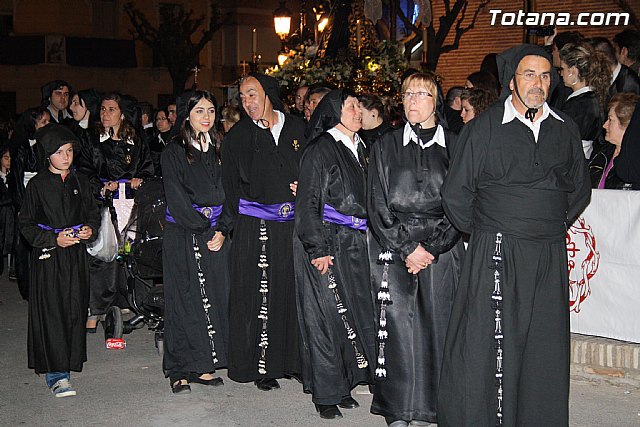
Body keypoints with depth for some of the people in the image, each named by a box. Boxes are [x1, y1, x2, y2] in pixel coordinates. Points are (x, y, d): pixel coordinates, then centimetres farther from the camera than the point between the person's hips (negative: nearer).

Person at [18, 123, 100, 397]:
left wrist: (90, 229, -4)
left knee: (75, 310, 5)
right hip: (48, 257, -4)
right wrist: (54, 239, -14)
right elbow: (25, 224, -2)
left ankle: (68, 362, 22)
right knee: (51, 312, -6)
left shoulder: (80, 182, 10)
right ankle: (56, 375, -5)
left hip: (76, 254, 4)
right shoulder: (37, 184, -2)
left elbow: (93, 214, 18)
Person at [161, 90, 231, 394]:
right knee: (183, 299, -1)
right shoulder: (174, 153, -2)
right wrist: (204, 227, -11)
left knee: (214, 297, 4)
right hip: (182, 236, -4)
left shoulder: (219, 151, 12)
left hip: (215, 235, 4)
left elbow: (228, 195, 8)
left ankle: (203, 366, 14)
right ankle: (179, 371, 8)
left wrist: (222, 229, -5)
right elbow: (177, 201, -9)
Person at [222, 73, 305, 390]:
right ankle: (262, 366, 8)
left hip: (295, 224, 2)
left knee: (296, 291, 5)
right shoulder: (238, 136, 6)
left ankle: (294, 360, 18)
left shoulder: (297, 128, 10)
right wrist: (244, 217, -4)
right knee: (260, 295, -2)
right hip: (255, 230, -2)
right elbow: (231, 185, 5)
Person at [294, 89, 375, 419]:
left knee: (352, 314, 9)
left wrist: (363, 237, 18)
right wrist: (317, 250, -18)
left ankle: (342, 385, 23)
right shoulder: (320, 150, -9)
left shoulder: (358, 149, 15)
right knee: (326, 316, -2)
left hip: (353, 244, 7)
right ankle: (325, 394, 9)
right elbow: (307, 204, -12)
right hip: (324, 244, -7)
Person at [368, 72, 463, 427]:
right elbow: (378, 205, 3)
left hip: (441, 250, 0)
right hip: (393, 250, 0)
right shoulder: (387, 147, 9)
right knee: (397, 327, -5)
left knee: (435, 327, -3)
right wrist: (406, 248, -6)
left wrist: (430, 248, -8)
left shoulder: (454, 146, 7)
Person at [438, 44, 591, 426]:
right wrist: (483, 233, 4)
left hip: (550, 255, 4)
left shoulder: (566, 130, 10)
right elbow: (455, 193, 1)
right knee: (484, 348, -1)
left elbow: (580, 189, 22)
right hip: (496, 253, -4)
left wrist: (556, 225, 12)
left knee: (545, 349, 9)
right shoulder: (485, 127, -2)